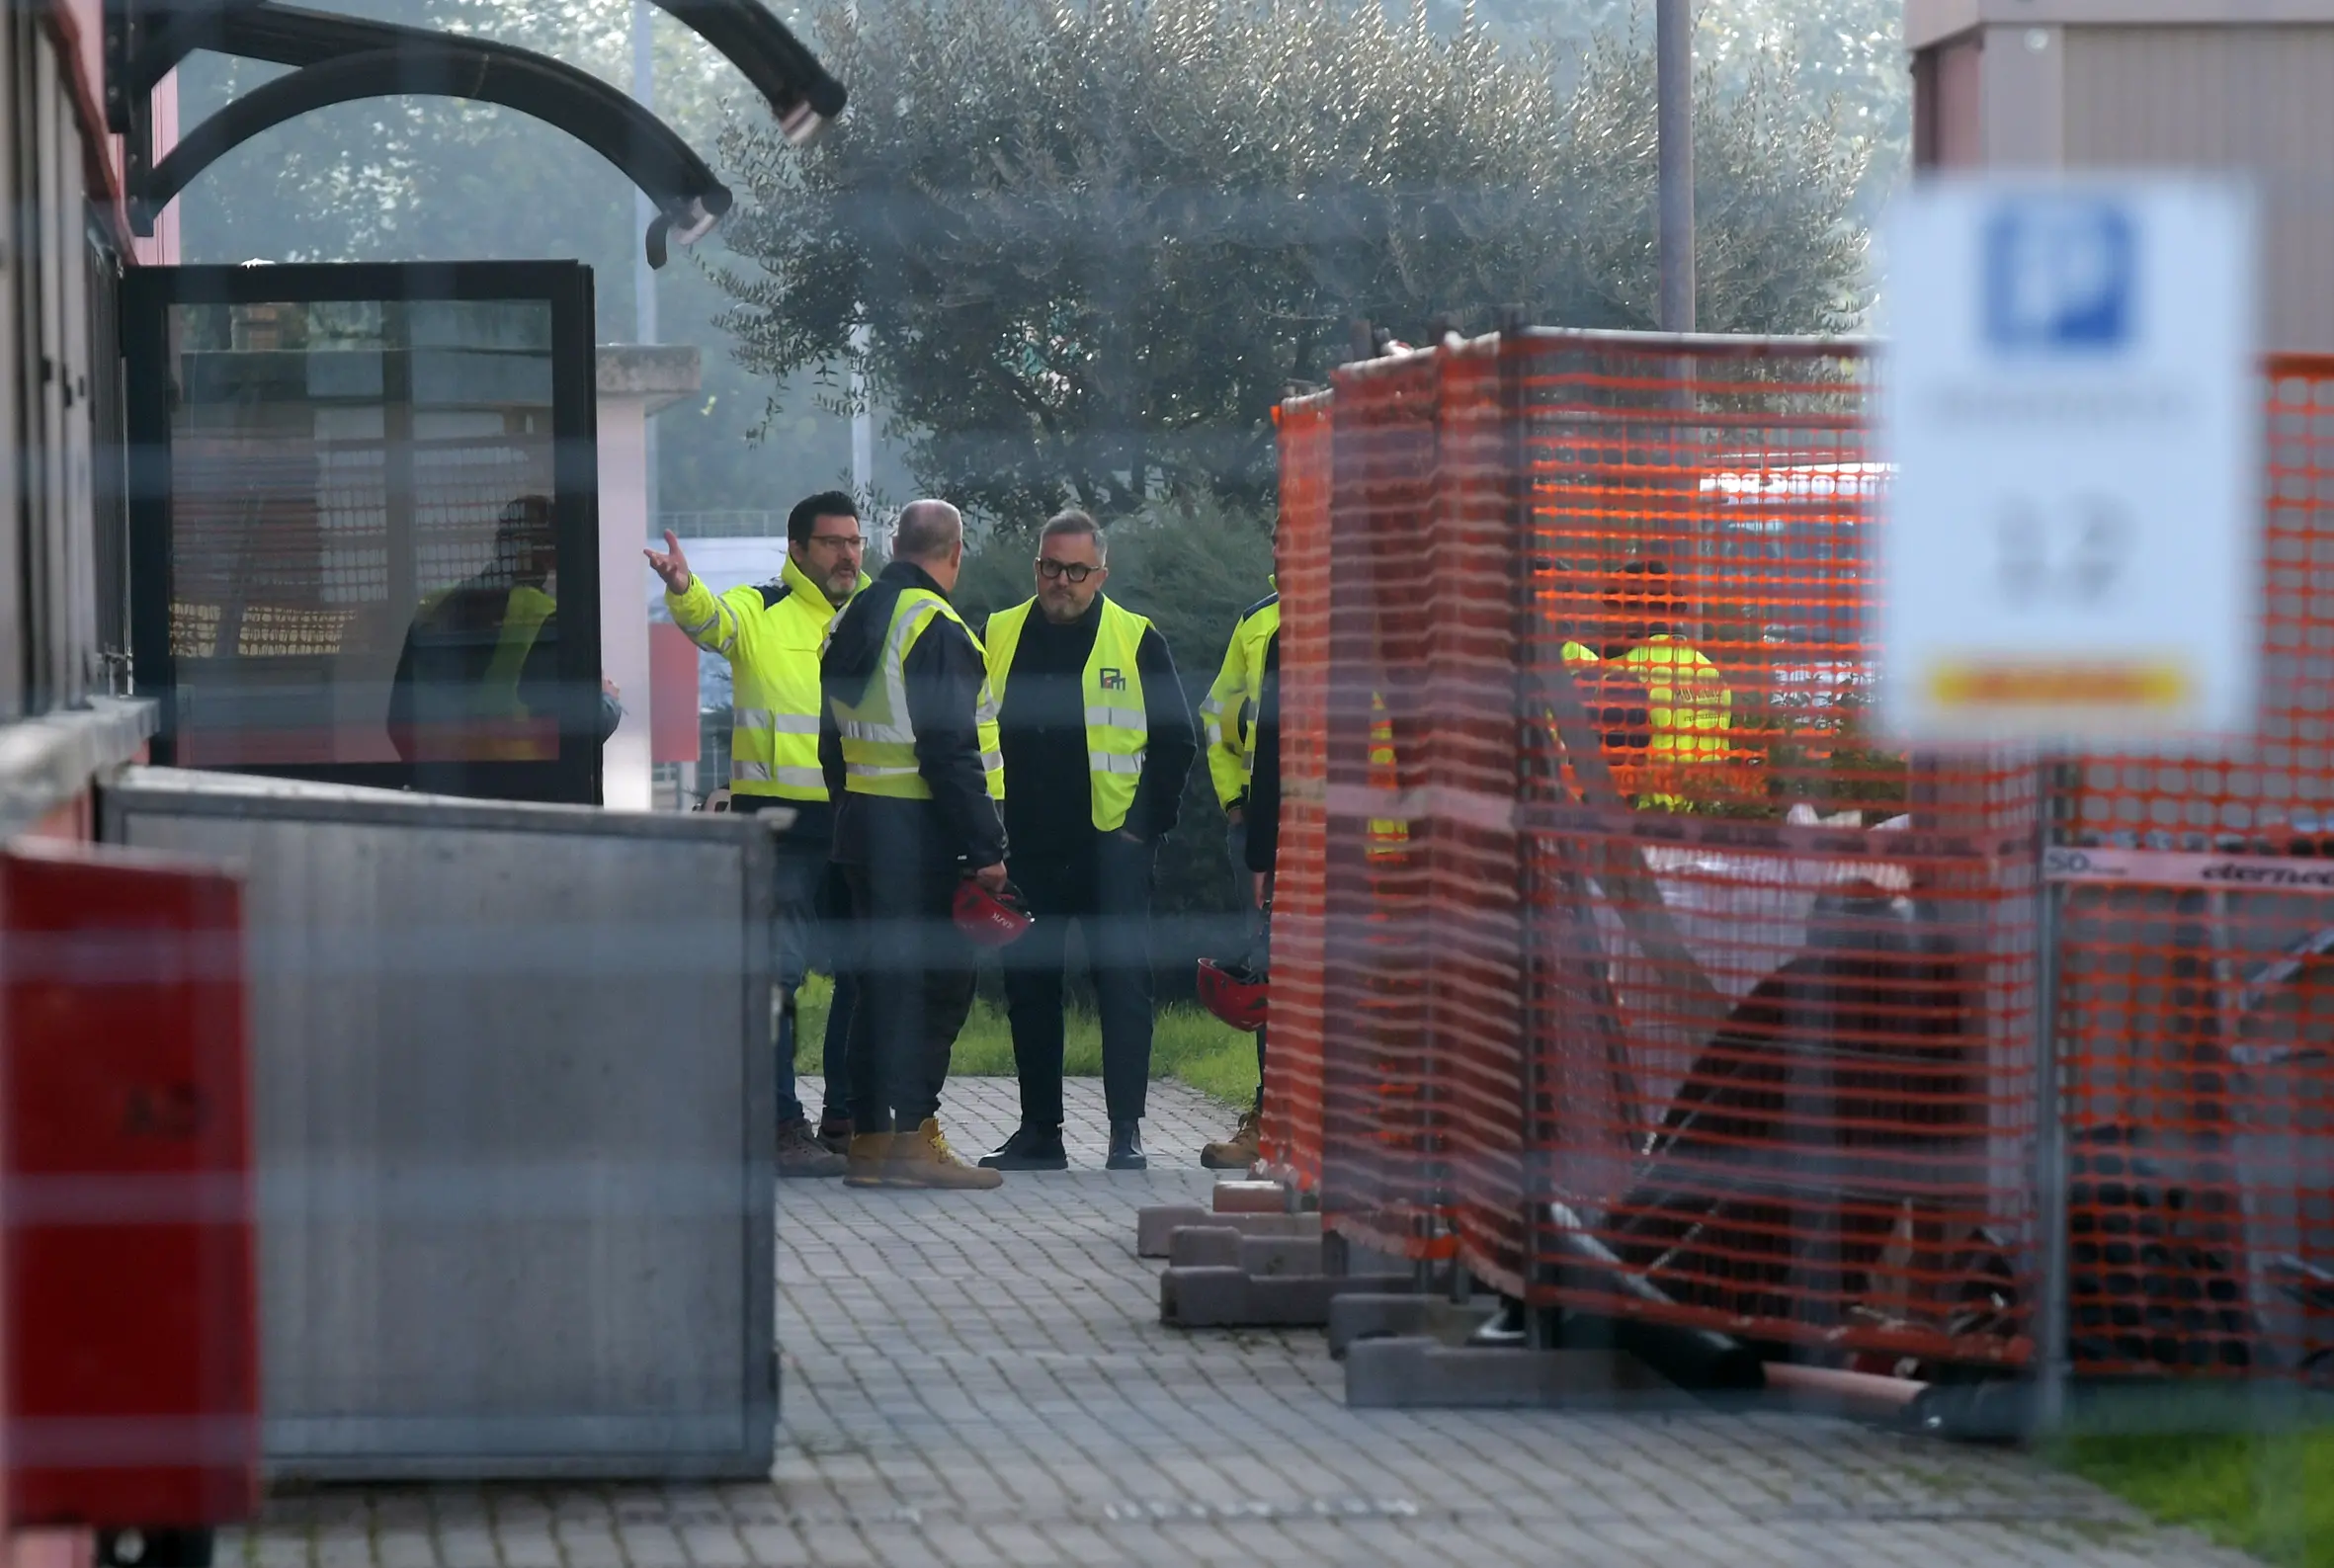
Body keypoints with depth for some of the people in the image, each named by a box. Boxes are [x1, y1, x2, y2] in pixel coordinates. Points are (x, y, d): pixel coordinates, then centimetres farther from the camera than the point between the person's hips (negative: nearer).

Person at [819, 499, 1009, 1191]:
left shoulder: (853, 621, 14)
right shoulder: (936, 627, -15)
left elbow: (833, 744, 19)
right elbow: (949, 750, -20)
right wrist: (985, 847, -18)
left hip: (860, 823, 9)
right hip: (920, 830, -9)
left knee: (883, 980, 12)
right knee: (940, 979, -5)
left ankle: (869, 1140, 13)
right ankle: (914, 1137, -9)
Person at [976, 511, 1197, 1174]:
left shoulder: (1137, 641, 2)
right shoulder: (998, 637, 9)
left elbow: (1176, 741, 4)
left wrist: (1147, 823, -2)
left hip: (1111, 846, -3)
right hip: (1025, 847, 3)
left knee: (1123, 983, -6)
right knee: (1028, 987, 7)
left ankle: (1126, 1131, -4)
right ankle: (1039, 1129, 14)